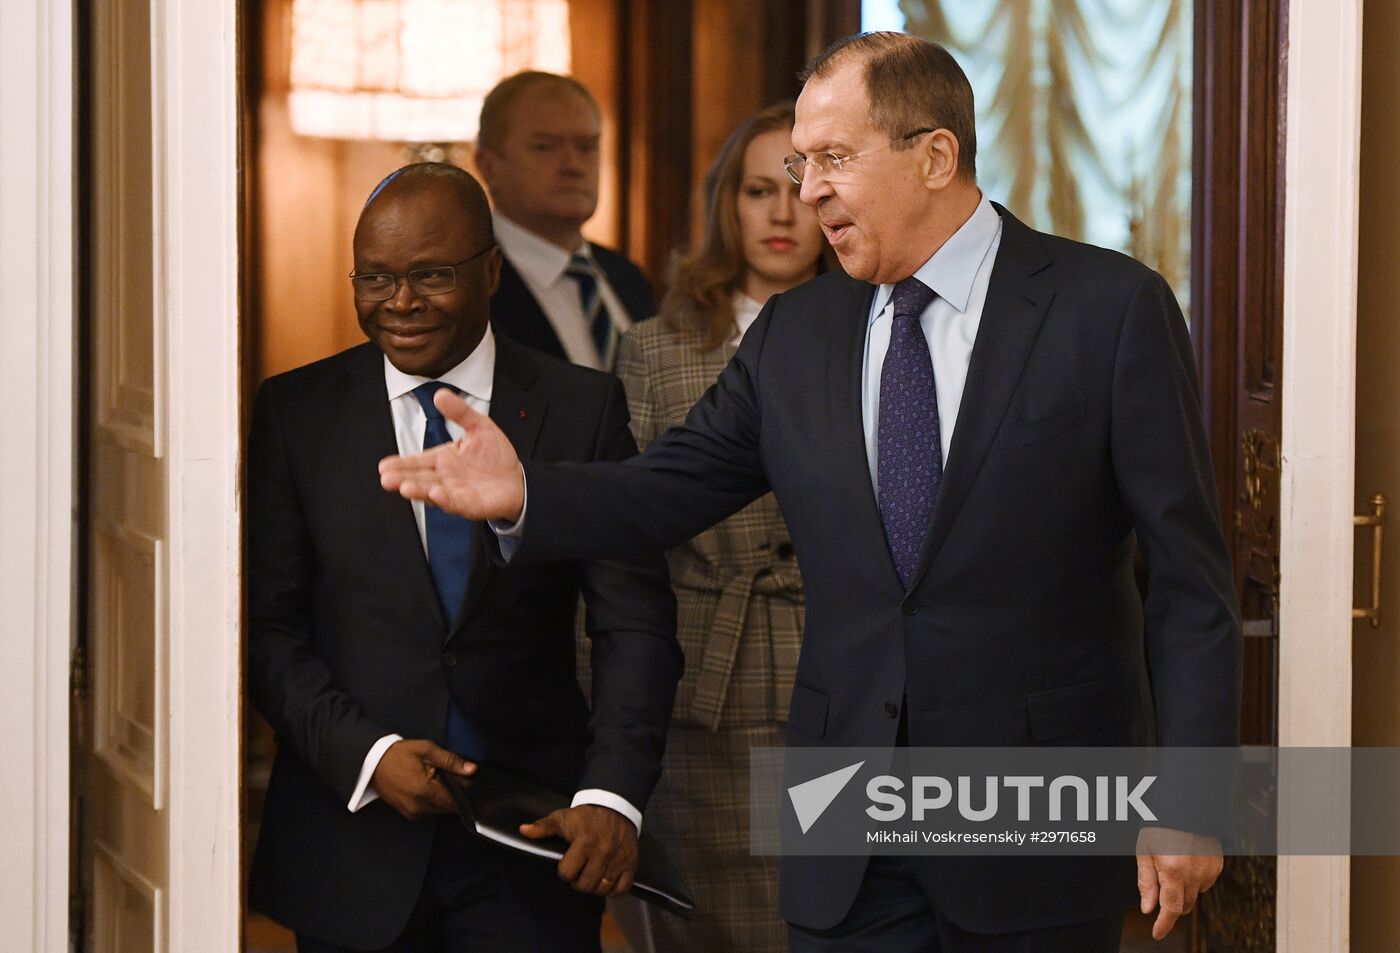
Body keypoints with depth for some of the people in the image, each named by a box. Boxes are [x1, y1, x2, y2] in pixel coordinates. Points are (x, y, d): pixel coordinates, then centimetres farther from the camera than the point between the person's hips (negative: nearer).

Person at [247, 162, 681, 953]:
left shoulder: (583, 409, 0)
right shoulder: (297, 412, 2)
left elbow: (636, 620, -6)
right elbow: (268, 626, 0)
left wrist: (612, 796, -20)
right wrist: (366, 754, -15)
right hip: (353, 844, 1)